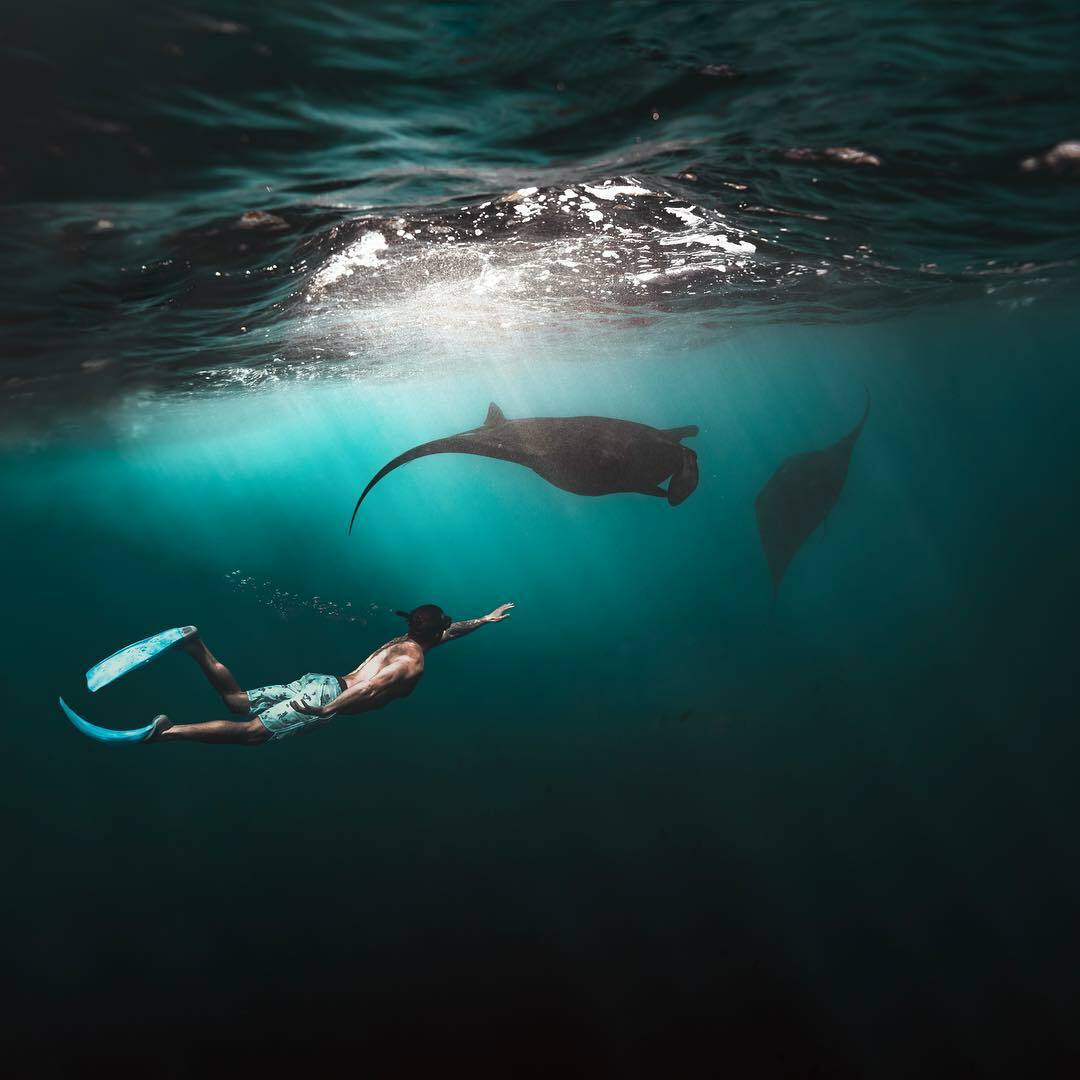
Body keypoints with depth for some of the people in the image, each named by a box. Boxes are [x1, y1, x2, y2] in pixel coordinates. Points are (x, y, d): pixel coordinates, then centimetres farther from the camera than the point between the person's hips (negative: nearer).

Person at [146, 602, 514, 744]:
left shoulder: (404, 640, 21)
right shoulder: (413, 663, -9)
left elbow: (446, 632, 40)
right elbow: (374, 686, -23)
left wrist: (483, 620, 48)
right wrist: (328, 710, -32)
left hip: (320, 682, 9)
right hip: (329, 694, -9)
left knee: (239, 702, 8)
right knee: (251, 732, -17)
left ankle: (198, 647, -6)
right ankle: (168, 730, -28)